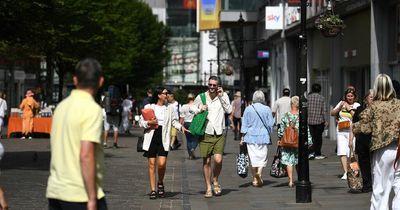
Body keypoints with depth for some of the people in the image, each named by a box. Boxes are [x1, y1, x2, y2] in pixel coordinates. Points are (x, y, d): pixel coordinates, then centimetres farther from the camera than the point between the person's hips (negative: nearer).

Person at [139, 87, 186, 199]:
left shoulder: (170, 107, 8)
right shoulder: (149, 107, 4)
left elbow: (174, 121, 13)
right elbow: (141, 122, 6)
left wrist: (180, 127, -4)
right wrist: (149, 123, -12)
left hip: (163, 139, 0)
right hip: (151, 138, 0)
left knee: (162, 163, -12)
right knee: (152, 164, 0)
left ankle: (160, 183, 16)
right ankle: (153, 190, 7)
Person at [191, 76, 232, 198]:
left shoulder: (223, 96, 3)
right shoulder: (201, 97, 3)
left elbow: (229, 110, -7)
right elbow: (192, 108, 16)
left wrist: (221, 96, -11)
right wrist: (199, 109, -5)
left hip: (219, 134, 0)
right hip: (205, 133, 1)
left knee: (218, 159, -12)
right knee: (206, 161, 3)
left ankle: (215, 181, 15)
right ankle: (208, 188, 15)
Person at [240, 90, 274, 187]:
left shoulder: (248, 109, -1)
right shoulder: (267, 109, -2)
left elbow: (244, 124, 2)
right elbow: (270, 124, 2)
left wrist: (242, 137, 8)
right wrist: (268, 134, 15)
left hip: (251, 136, 1)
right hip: (263, 136, -1)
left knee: (253, 157, 6)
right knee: (262, 156, 4)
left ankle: (255, 179, 8)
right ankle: (259, 171, -22)